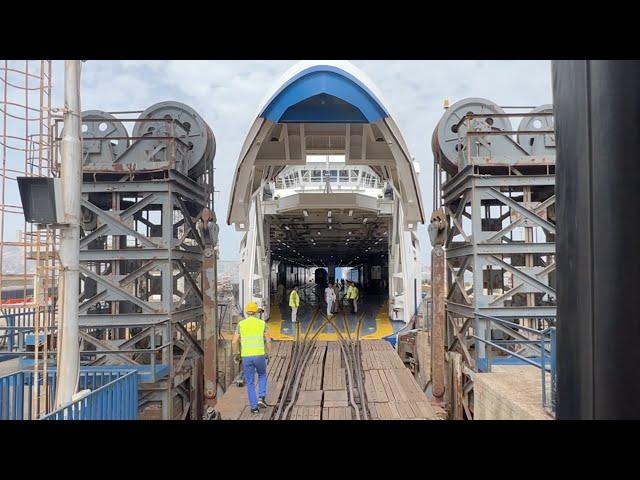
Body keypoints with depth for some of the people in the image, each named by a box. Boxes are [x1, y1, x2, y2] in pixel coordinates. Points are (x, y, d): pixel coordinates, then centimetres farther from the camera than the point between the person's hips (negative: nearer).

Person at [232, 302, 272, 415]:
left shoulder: (241, 324, 1)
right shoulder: (262, 323, 0)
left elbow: (234, 342, -4)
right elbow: (268, 341, -2)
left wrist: (235, 355, 12)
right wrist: (267, 354, 13)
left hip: (246, 357, 0)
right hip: (259, 356, 0)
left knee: (250, 383, 14)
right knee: (262, 375, 27)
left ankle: (254, 407, 13)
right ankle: (261, 398, 10)